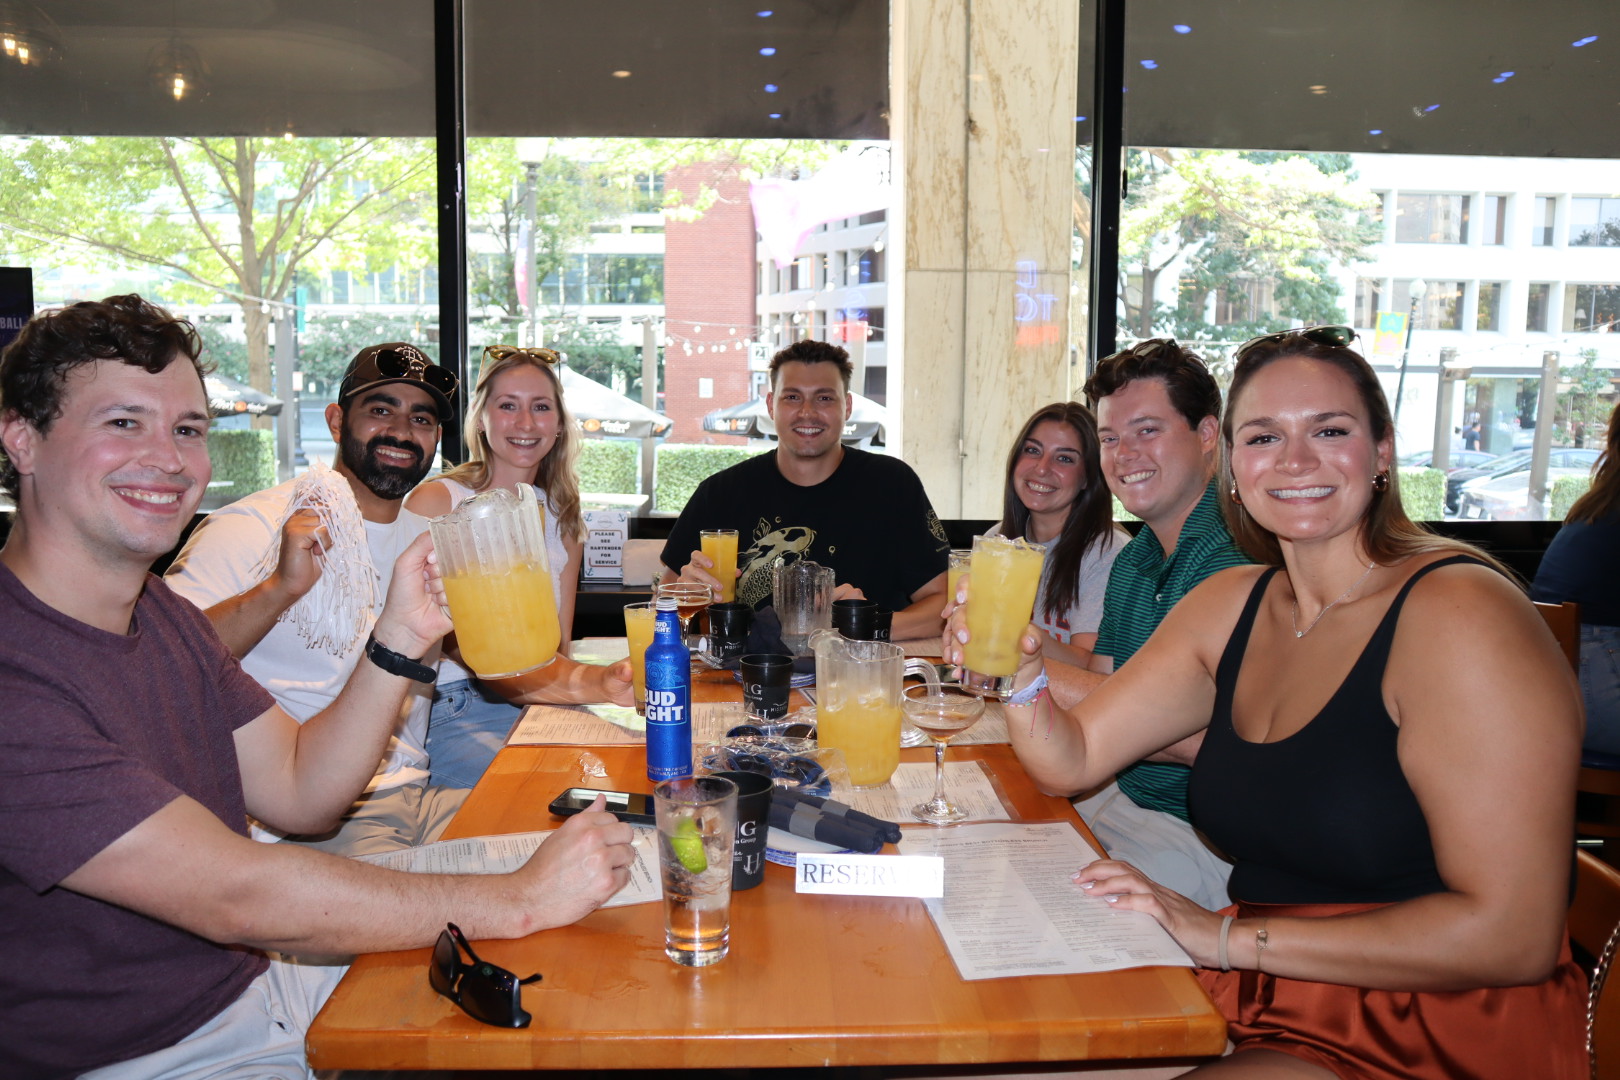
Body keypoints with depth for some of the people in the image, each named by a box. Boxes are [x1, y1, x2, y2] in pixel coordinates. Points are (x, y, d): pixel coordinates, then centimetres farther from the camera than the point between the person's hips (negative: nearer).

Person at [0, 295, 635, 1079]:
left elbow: (299, 794, 4)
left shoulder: (159, 611, 5)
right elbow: (233, 894, -27)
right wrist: (522, 898, -23)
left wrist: (402, 636, -12)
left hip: (252, 987, 8)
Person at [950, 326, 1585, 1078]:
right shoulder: (1230, 605, 4)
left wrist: (1230, 936, -22)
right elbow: (1072, 758, 5)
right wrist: (1019, 669, -16)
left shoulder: (1460, 614, -18)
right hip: (1267, 999, 6)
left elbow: (1511, 935, -22)